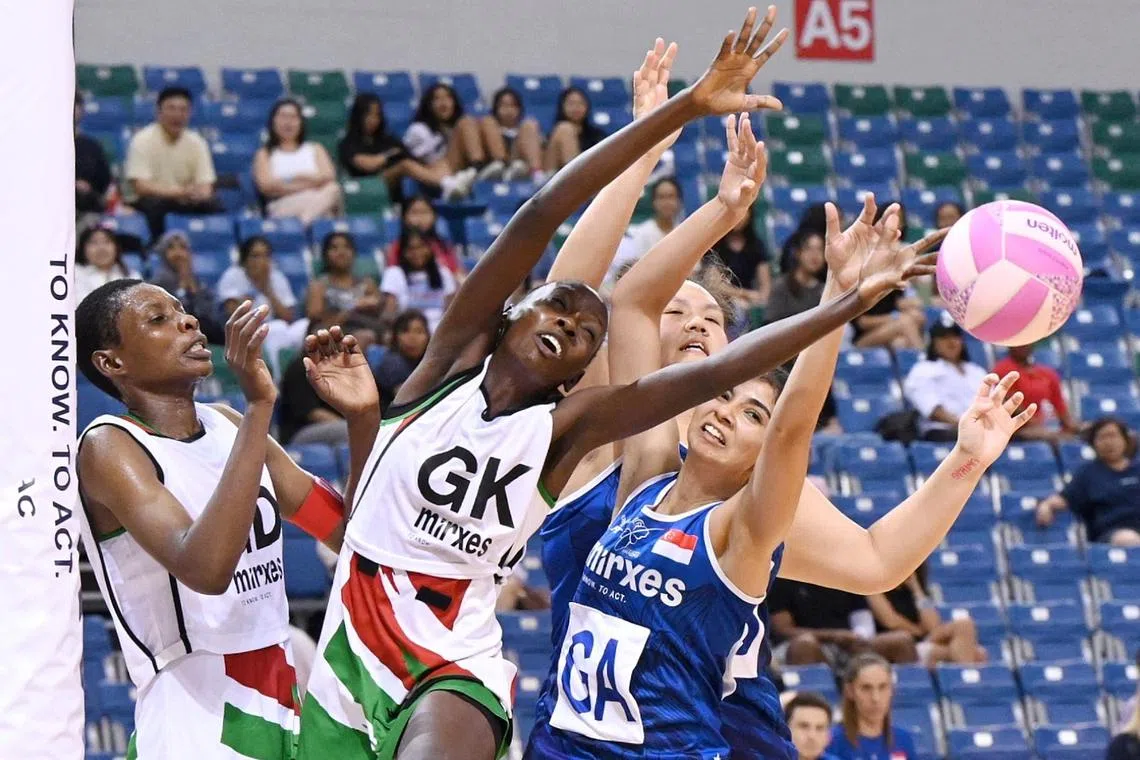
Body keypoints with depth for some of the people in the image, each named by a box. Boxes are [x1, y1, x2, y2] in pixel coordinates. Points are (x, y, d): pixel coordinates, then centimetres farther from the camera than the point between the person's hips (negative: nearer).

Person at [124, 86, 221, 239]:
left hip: (184, 203, 4)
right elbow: (140, 186, -22)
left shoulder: (196, 142, 1)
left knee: (214, 205, -23)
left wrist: (201, 193, -29)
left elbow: (205, 186, -2)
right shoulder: (143, 140, -13)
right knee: (154, 202, -36)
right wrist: (179, 192, -35)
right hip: (144, 204, -4)